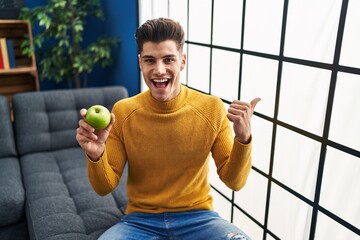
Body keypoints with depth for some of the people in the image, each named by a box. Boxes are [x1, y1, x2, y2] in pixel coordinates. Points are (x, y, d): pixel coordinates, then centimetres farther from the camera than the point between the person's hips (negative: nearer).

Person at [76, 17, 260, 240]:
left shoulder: (212, 108, -10)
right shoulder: (122, 112, -8)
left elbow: (234, 181, -6)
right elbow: (105, 187, -4)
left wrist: (243, 139, -24)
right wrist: (96, 154, -24)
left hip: (197, 217, 1)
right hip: (141, 219, 0)